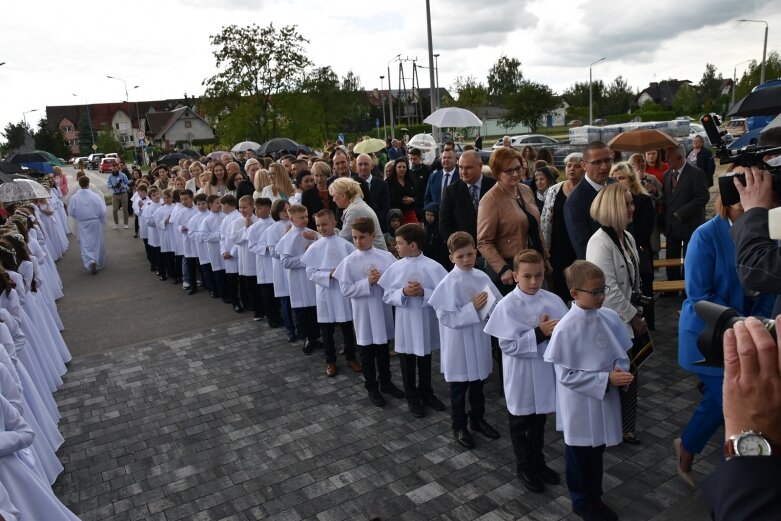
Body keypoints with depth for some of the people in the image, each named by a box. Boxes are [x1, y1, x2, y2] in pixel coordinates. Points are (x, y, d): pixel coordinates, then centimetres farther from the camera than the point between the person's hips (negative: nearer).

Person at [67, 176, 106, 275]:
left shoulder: (74, 198, -11)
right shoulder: (95, 196, -14)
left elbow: (71, 212, -4)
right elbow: (102, 211, -12)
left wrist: (79, 218, 16)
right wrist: (102, 221, 5)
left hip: (83, 224, 0)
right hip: (95, 223, 0)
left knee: (85, 244, 5)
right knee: (97, 243, 14)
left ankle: (91, 261, -18)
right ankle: (99, 263, 26)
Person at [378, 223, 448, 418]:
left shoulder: (432, 267, -13)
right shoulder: (396, 267, -5)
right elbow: (387, 295, -2)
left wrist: (424, 292, -24)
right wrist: (403, 293, -20)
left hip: (425, 322, -1)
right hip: (405, 323, 1)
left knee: (424, 359, 18)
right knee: (407, 361, 14)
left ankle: (426, 393, 39)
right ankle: (412, 397, 32)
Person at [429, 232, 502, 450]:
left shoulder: (482, 277, -2)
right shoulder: (449, 283, -18)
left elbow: (499, 304, 4)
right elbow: (446, 317, -20)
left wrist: (488, 305, -18)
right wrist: (473, 307, -24)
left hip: (480, 339, 5)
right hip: (459, 344, -5)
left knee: (478, 383, 22)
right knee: (459, 388, 12)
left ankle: (478, 419, 42)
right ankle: (458, 427, 29)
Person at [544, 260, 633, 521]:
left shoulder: (610, 317, -7)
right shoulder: (565, 329, -24)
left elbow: (621, 354, 6)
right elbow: (565, 375, -20)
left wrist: (620, 371, -16)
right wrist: (607, 378, -23)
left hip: (604, 398, 6)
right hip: (579, 404, -5)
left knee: (597, 449, 23)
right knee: (579, 453, 15)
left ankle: (595, 497, 45)